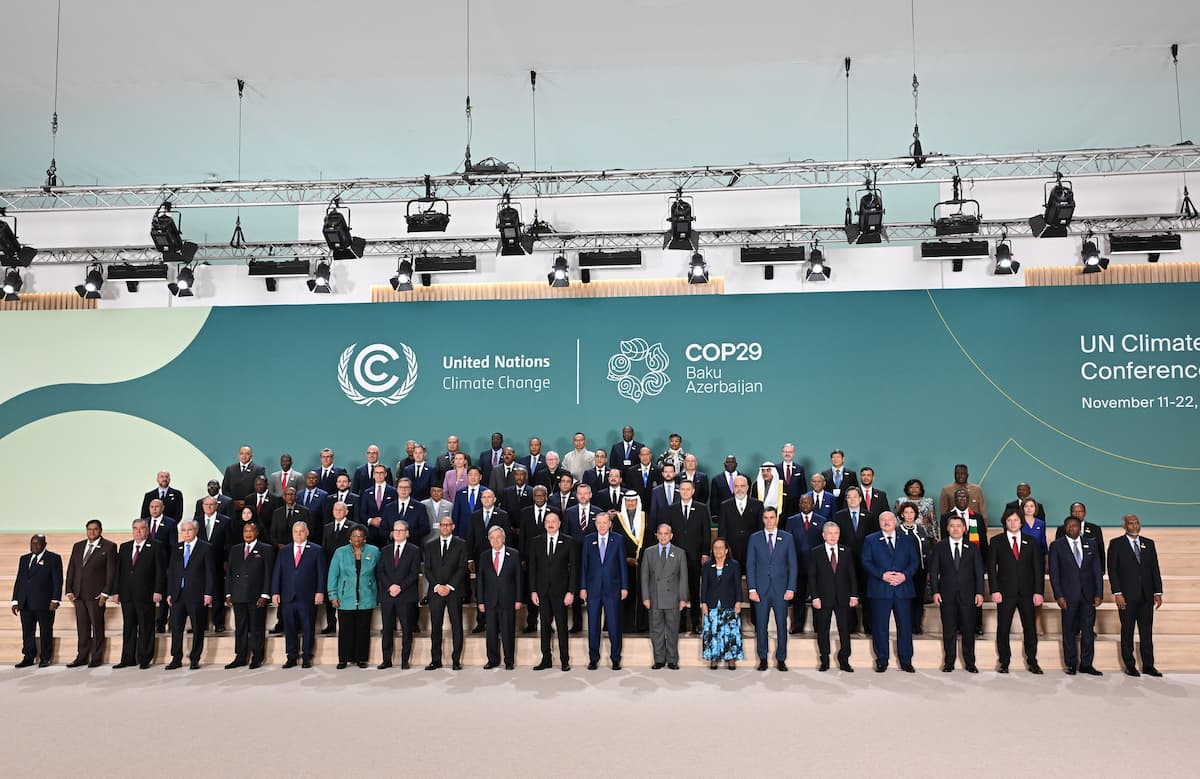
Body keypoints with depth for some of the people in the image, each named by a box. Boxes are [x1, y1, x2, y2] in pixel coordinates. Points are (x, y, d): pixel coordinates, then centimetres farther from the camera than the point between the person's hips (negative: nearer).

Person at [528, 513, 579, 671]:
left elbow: (574, 567, -2)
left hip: (560, 590, -2)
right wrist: (533, 591, 0)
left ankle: (565, 661, 10)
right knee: (545, 625, 7)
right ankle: (546, 660, 15)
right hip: (542, 591, 2)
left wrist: (571, 592, -8)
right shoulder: (536, 542, 7)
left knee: (562, 626, 1)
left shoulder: (569, 542, 0)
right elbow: (532, 567, 7)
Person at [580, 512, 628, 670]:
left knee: (614, 624, 1)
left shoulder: (618, 540, 2)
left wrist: (624, 587, -1)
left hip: (612, 588, -1)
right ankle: (593, 658, 16)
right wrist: (582, 587, 1)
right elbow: (583, 565, 6)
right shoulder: (588, 540, 5)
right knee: (593, 625, 6)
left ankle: (615, 659, 13)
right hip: (593, 589, 1)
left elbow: (623, 564, 3)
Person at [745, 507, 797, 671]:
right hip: (761, 589, 0)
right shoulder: (754, 538, 5)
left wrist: (791, 588, -5)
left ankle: (781, 659, 13)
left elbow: (793, 565, 3)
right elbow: (750, 565, 4)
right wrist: (752, 589, -4)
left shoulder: (787, 538, 5)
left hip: (781, 589, 0)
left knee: (782, 625, 3)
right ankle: (763, 659, 14)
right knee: (761, 625, 4)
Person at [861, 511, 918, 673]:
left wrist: (904, 575, -11)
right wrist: (882, 575, -14)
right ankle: (881, 661, 12)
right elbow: (866, 562, -1)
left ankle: (906, 661, 14)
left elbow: (914, 561, 7)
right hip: (880, 590, -1)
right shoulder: (870, 540, 6)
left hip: (903, 588, 2)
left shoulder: (907, 540, 12)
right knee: (880, 626, 2)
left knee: (905, 625, 4)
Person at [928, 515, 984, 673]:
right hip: (947, 595, 0)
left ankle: (970, 663, 15)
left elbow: (979, 571, 6)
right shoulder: (939, 547, 5)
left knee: (968, 630, 4)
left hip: (967, 595, 1)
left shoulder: (972, 547, 7)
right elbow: (933, 570, 3)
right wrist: (935, 591, -5)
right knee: (948, 630, 4)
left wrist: (979, 592, -2)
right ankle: (948, 663, 13)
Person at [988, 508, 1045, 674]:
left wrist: (1038, 592, -3)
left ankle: (1032, 662, 17)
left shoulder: (1031, 542, 8)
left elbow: (1038, 568, 5)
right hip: (1005, 592, -1)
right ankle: (1004, 663, 13)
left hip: (1027, 592, 1)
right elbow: (991, 567, 1)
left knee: (1030, 628, 4)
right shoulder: (996, 541, 4)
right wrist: (995, 590, -8)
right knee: (1003, 629, 2)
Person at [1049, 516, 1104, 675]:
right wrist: (1059, 596, -9)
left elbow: (1097, 570, 8)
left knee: (1088, 630, 5)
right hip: (1068, 595, -2)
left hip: (1088, 595, 3)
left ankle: (1086, 664, 14)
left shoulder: (1089, 544, 10)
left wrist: (1099, 593, 0)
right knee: (1069, 631, 3)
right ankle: (1071, 664, 12)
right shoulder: (1057, 546, 1)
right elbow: (1054, 573, -2)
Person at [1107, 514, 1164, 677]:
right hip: (1127, 596, -3)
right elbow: (1112, 570, -4)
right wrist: (1117, 593, -11)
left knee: (1147, 631, 6)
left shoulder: (1149, 544, 11)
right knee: (1127, 631, 4)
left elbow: (1155, 569, 11)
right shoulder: (1116, 544, -1)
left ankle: (1148, 666, 14)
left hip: (1146, 596, 3)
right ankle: (1129, 666, 11)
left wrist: (1158, 592, 4)